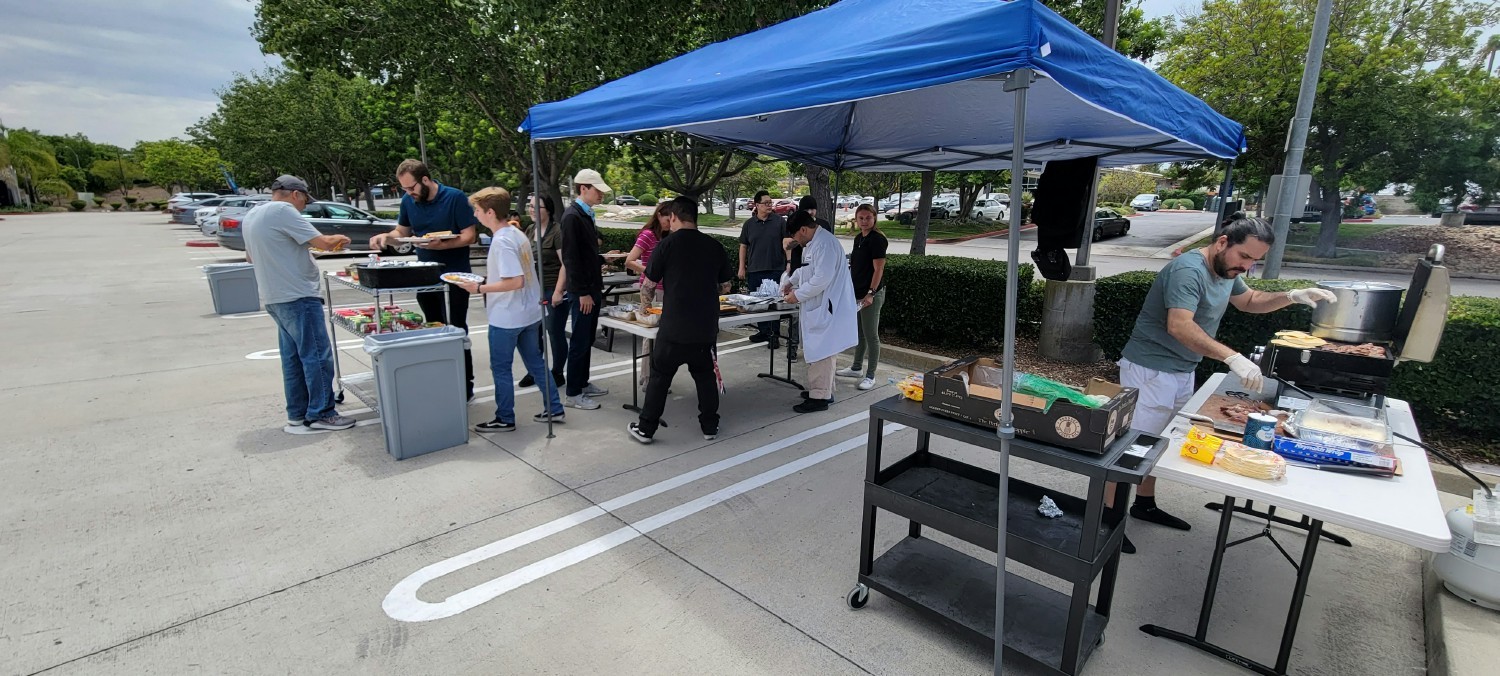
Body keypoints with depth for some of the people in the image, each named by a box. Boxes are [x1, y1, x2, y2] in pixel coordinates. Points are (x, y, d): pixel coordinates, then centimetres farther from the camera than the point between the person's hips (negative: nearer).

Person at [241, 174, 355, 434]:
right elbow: (323, 242, -17)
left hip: (274, 298, 10)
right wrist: (339, 238, 2)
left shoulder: (252, 216, 18)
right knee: (317, 356, -5)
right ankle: (320, 415, -2)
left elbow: (250, 256, 29)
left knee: (292, 357, 13)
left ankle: (297, 415, 18)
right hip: (297, 296, -10)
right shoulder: (283, 211, -12)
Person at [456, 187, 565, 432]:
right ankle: (554, 409, 22)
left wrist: (479, 288, -19)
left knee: (500, 368, 6)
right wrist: (488, 279, 16)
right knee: (535, 362, 16)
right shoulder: (517, 233, 7)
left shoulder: (501, 241, -20)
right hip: (529, 313, 9)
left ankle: (505, 419, 18)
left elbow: (516, 282, -26)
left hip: (506, 318, -9)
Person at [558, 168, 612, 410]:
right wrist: (582, 292, -19)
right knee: (580, 342, -2)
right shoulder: (572, 216, -15)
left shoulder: (586, 215, 13)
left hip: (592, 287, 9)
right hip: (583, 290, -9)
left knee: (587, 340, 16)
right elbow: (570, 257, -19)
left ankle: (583, 383, 28)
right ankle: (573, 394, 7)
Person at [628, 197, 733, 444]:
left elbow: (649, 283, 2)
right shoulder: (715, 246, 4)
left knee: (660, 376, 10)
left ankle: (646, 428, 18)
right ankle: (710, 425, 26)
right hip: (707, 326, 3)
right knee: (705, 374, 19)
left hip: (675, 327, -3)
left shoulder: (667, 244, -6)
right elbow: (725, 287, 12)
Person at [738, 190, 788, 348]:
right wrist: (742, 267, 5)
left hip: (775, 269, -3)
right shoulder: (749, 224, 7)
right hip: (754, 270, 3)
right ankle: (763, 331, 24)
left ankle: (773, 335, 4)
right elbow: (743, 246, 10)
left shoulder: (780, 221, 1)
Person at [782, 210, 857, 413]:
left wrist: (798, 295, -17)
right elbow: (805, 269, 27)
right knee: (820, 352, 18)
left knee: (820, 352, -4)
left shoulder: (824, 244, -21)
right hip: (819, 306, 10)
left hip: (826, 308, -10)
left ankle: (819, 397, 5)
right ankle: (824, 390, 30)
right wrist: (791, 282, 11)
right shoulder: (813, 242, 13)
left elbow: (822, 279, -26)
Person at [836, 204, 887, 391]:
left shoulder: (877, 239, -13)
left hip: (871, 294, -9)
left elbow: (878, 269, -17)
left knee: (871, 335, -2)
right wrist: (850, 289, 18)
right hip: (857, 293, 9)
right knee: (858, 332, 18)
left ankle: (870, 376, 7)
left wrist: (871, 293, -23)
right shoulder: (858, 238, 12)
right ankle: (856, 368, 31)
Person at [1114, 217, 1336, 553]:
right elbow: (1178, 326, -34)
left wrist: (1292, 296, 10)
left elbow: (1249, 300, 28)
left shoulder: (1226, 270, 9)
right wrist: (1232, 357, -40)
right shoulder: (1188, 270, -22)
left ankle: (1145, 504, 32)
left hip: (1182, 371, 10)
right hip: (1151, 370, -10)